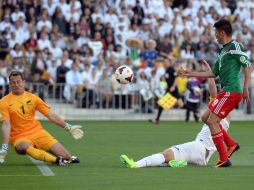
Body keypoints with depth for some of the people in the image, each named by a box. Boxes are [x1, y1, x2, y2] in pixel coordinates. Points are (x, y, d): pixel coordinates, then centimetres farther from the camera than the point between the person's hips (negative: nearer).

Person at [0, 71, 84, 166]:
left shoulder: (32, 97, 7)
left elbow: (50, 115, 9)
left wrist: (68, 127, 2)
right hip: (19, 137, -3)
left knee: (65, 156, -10)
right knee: (25, 147, -41)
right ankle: (56, 160, -38)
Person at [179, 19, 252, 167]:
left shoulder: (235, 46, -9)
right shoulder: (223, 50, 20)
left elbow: (248, 65, -14)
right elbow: (214, 73, 25)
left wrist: (245, 88, -20)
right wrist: (191, 74, 27)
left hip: (231, 92, -10)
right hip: (226, 92, 10)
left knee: (212, 121, -10)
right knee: (206, 118, 15)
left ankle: (224, 159, -8)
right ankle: (231, 144, 17)